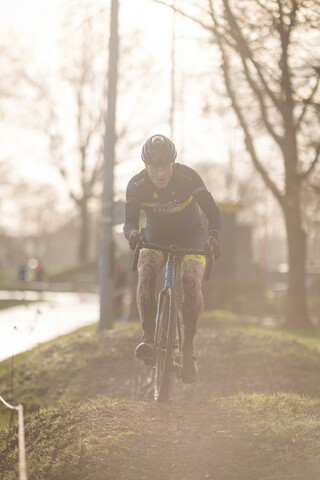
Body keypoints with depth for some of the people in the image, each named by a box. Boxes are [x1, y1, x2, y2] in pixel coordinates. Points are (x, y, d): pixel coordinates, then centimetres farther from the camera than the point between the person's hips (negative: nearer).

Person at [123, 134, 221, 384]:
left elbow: (213, 212, -22)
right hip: (155, 237, 2)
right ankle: (149, 336, -25)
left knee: (192, 282, -26)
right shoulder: (137, 185, -19)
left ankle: (188, 347, -17)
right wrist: (132, 232, -42)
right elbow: (130, 222, -18)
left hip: (191, 235, -1)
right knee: (145, 276, -29)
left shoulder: (188, 177, -24)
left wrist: (214, 234, -42)